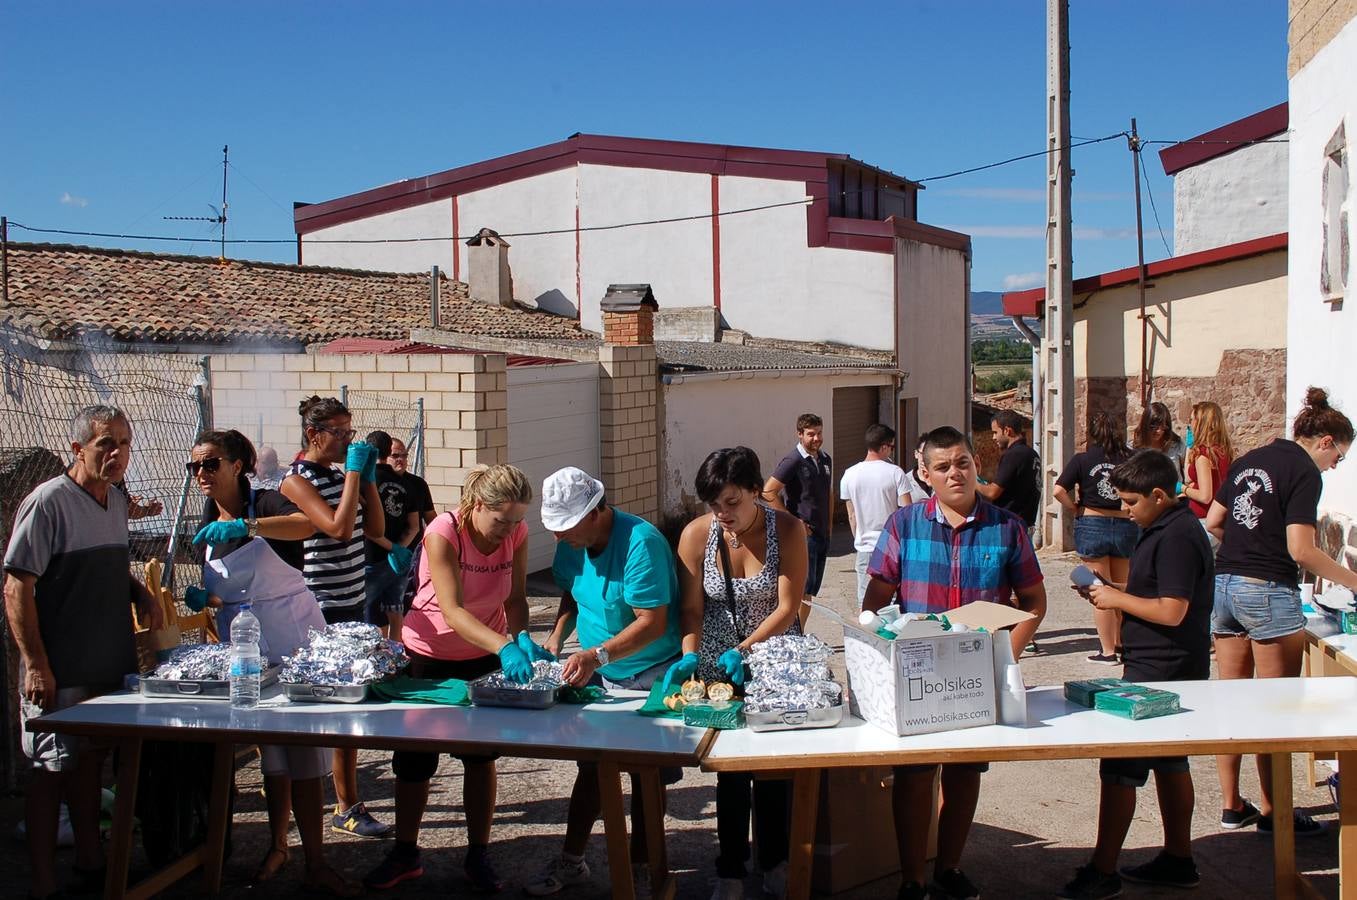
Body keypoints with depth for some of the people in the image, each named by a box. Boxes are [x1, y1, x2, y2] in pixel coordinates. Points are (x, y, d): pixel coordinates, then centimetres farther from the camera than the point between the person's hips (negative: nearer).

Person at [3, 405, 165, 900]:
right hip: (61, 669, -7)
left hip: (110, 663, 8)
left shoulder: (117, 500, 9)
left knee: (90, 762, 18)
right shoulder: (49, 502, -15)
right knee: (52, 771, 2)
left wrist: (140, 593, 4)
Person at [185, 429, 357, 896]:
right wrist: (202, 599, -4)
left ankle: (316, 863, 4)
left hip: (294, 642, -6)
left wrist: (246, 525, -44)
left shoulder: (266, 503, -11)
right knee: (269, 754, 14)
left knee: (304, 754, -3)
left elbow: (310, 523, -34)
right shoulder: (208, 527, 9)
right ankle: (278, 845, 29)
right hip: (245, 649, 6)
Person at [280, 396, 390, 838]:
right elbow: (338, 527, -24)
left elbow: (375, 528, 9)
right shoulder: (297, 481, -11)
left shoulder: (342, 476, 12)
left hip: (353, 602, 8)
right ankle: (348, 808, 2)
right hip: (322, 609, -8)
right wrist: (354, 471, -17)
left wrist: (368, 476, 2)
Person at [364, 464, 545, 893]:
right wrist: (504, 647, -48)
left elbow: (515, 599, -12)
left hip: (486, 656, 3)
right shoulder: (443, 534, -28)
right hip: (429, 654, -3)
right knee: (414, 757, 8)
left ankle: (478, 856, 24)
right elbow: (452, 610, -35)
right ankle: (405, 853, 26)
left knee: (481, 756, 10)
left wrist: (522, 639, -33)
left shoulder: (517, 534, -16)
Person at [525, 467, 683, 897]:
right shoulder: (571, 543, -3)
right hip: (600, 673, 7)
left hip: (650, 675, -6)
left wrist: (597, 655, -36)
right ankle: (571, 861, 24)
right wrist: (557, 637, -5)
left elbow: (652, 623, -29)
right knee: (589, 765, 12)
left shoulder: (640, 542, -27)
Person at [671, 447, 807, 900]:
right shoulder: (696, 534, -13)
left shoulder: (787, 529, -16)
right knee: (731, 765, 4)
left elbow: (787, 607, -16)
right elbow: (692, 610, -8)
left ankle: (774, 863, 25)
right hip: (718, 665, 0)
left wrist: (743, 651, -26)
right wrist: (690, 657, -24)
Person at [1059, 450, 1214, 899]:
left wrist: (1117, 598, -15)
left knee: (1118, 768, -6)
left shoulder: (1177, 537, -21)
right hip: (1170, 669, 11)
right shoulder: (1167, 529, 11)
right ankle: (1178, 860, 30)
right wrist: (1112, 589, 6)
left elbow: (1171, 610, -26)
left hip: (1160, 671, -11)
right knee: (1169, 762, 18)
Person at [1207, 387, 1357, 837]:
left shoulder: (1249, 460, 14)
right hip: (1268, 591, -8)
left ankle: (1231, 805, 18)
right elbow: (1300, 549, -15)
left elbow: (1212, 522, 16)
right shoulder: (1305, 473, -8)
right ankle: (1271, 810, 9)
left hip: (1223, 584, 8)